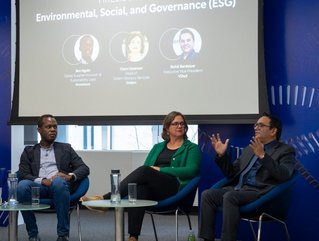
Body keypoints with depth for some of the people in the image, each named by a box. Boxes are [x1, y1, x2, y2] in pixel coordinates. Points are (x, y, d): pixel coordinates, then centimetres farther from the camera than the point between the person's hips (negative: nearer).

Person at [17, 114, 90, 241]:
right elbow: (24, 174, 6)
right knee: (22, 185, -35)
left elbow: (84, 168, 12)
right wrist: (42, 181, -14)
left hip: (60, 185, 0)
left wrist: (70, 176, -10)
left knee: (58, 181, -38)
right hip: (38, 186, 1)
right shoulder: (29, 151, 21)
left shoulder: (66, 148, 23)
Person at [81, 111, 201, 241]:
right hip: (153, 189, 3)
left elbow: (191, 170, -2)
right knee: (139, 188, -35)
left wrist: (160, 169, -7)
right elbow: (146, 166, 19)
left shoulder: (191, 148, 15)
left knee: (144, 171, -31)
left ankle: (105, 198, -32)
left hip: (175, 187, -3)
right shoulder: (158, 147, 28)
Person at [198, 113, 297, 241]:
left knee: (230, 196, -33)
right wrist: (222, 155, 9)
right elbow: (232, 173, 25)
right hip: (238, 188, 7)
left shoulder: (285, 151, 4)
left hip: (260, 192, -7)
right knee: (207, 194, -16)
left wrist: (263, 155, -23)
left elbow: (284, 175, -15)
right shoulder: (249, 149, 25)